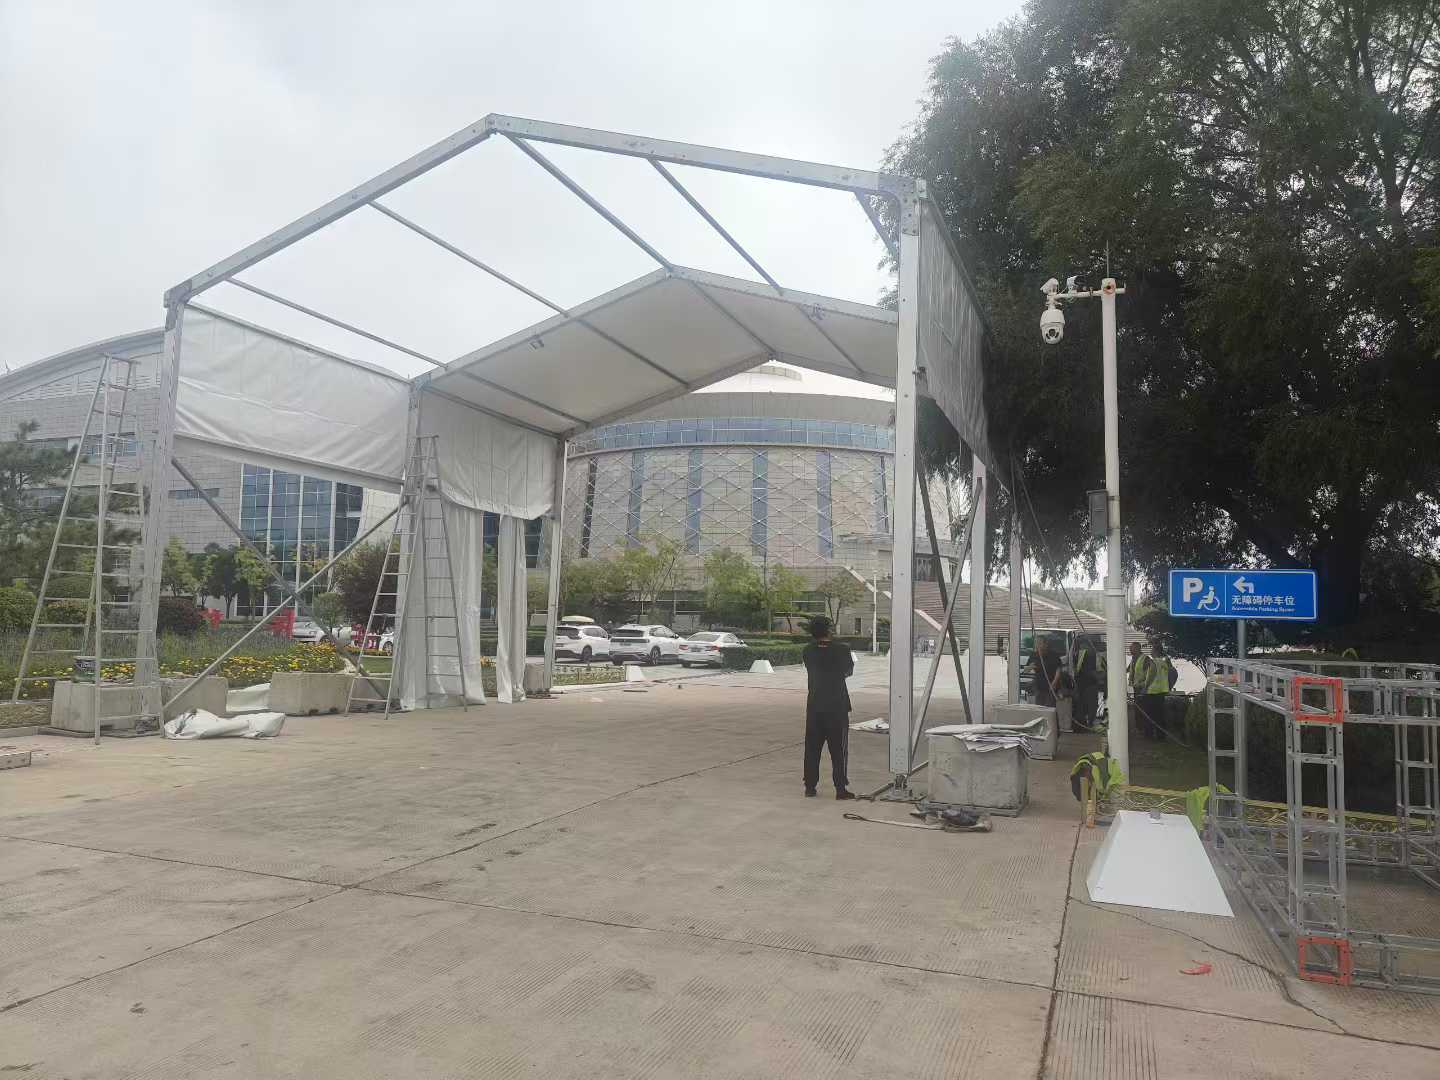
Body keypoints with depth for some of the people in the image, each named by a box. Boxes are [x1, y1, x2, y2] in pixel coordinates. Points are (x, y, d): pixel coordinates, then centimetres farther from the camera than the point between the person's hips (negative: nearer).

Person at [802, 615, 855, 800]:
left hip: (814, 706, 3)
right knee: (839, 749, 4)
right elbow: (849, 672, 5)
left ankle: (810, 786, 13)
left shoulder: (808, 651, -2)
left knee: (812, 747, 10)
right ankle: (840, 788, 4)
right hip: (837, 706, -3)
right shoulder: (841, 649, -11)